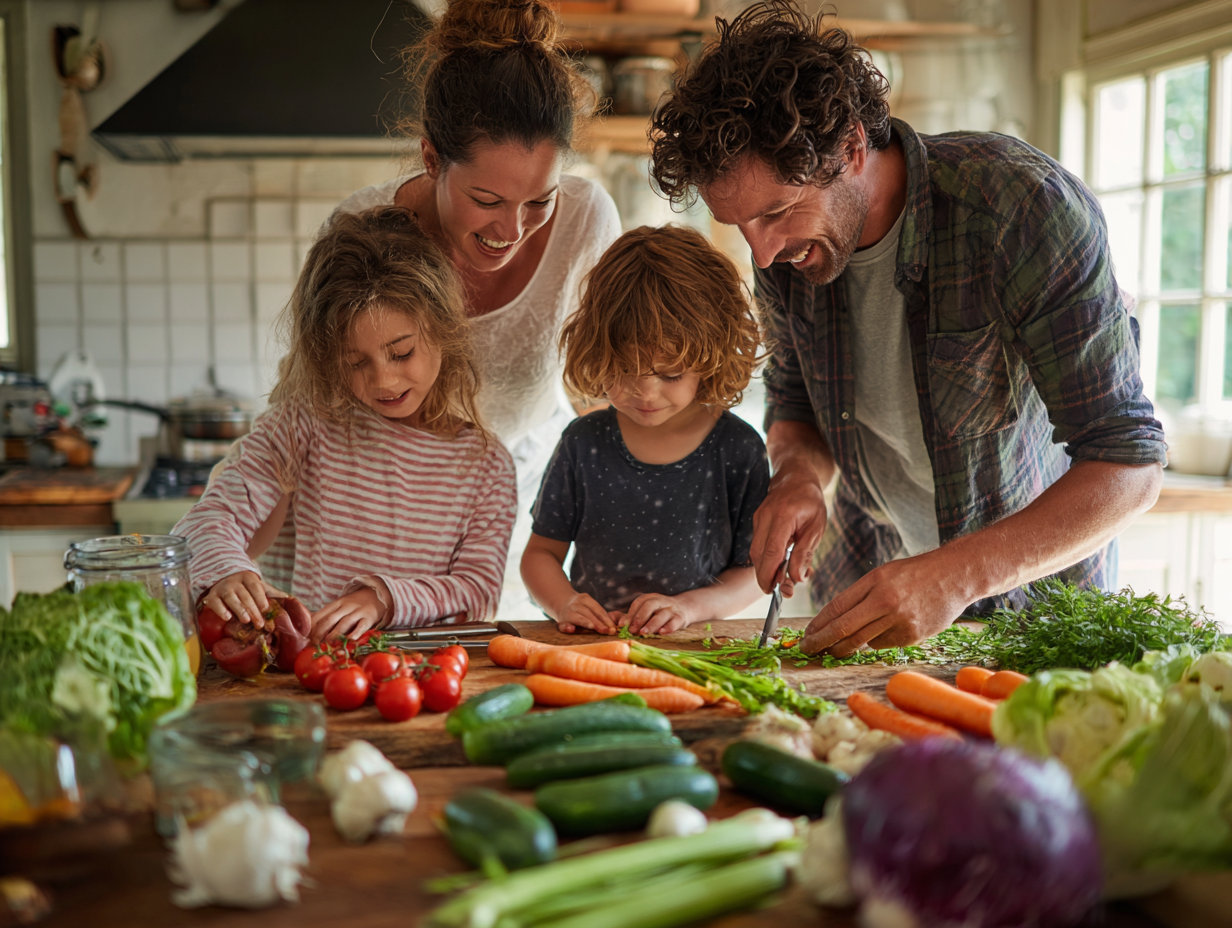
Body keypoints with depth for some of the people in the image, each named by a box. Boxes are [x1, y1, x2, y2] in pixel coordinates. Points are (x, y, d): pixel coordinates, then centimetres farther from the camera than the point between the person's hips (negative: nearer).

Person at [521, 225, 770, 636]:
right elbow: (541, 552, 9)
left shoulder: (738, 449, -1)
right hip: (589, 648, 0)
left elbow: (754, 570, 3)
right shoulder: (583, 443, 3)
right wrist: (564, 604, -11)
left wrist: (691, 606, -14)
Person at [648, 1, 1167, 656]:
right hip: (865, 565, 3)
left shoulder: (1028, 205, -30)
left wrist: (956, 576, -43)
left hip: (1035, 564, -3)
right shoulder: (784, 240, -13)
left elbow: (1130, 463, -30)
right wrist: (798, 475, -20)